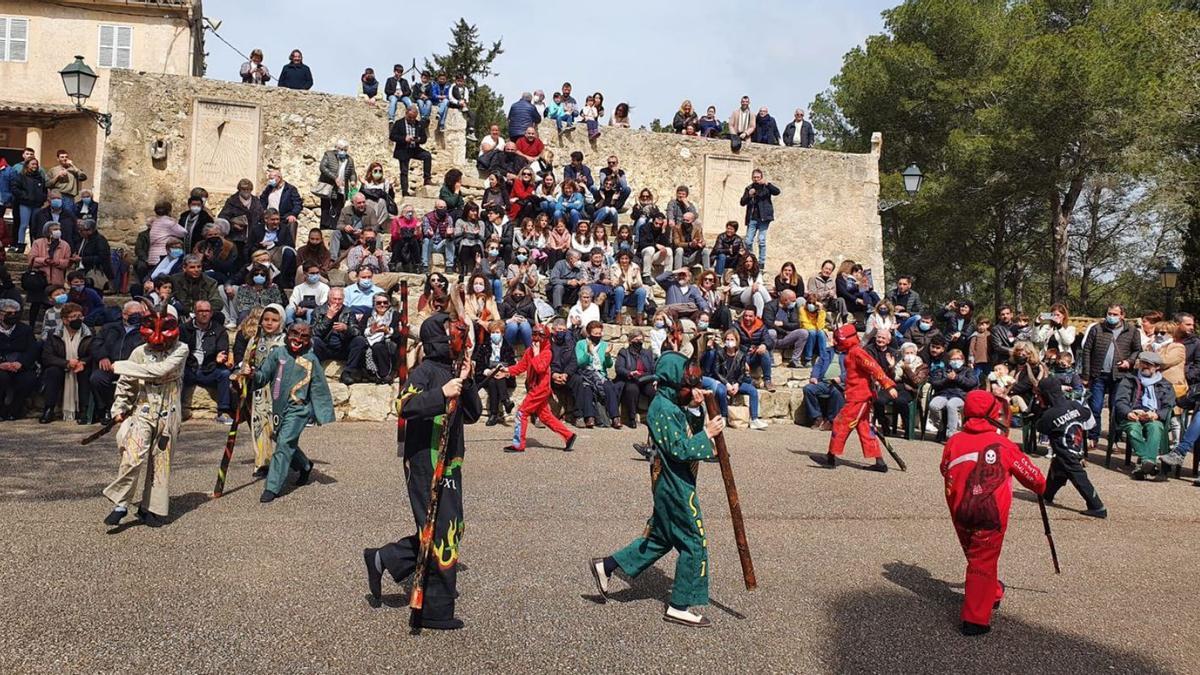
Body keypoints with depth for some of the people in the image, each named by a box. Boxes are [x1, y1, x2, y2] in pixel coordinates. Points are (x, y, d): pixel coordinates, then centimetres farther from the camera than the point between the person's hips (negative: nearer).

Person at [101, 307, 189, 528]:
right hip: (142, 410, 0)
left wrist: (122, 367, -15)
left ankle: (150, 508, 17)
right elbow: (125, 384, 9)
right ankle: (121, 504, -8)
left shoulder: (180, 350, -5)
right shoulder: (140, 352, 0)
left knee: (160, 460, 6)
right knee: (134, 456, -16)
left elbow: (160, 370, -21)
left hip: (168, 413, 0)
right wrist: (119, 408, 0)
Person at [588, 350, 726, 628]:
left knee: (661, 537, 20)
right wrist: (708, 434, -18)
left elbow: (691, 430, 11)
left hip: (671, 484, 10)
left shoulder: (673, 404, 9)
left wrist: (696, 408, -2)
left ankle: (606, 566, 24)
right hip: (676, 487, -10)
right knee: (694, 542, -1)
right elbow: (679, 449, -24)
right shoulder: (663, 409, -20)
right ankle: (680, 606, 9)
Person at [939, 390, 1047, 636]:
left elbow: (945, 471, 11)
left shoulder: (953, 442, -3)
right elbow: (1027, 471, 5)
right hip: (990, 515, -3)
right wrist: (1042, 487, 25)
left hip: (961, 513, 4)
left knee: (976, 557, 25)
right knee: (983, 562, 3)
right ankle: (975, 619, 1)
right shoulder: (1002, 444, -9)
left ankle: (992, 593, 46)